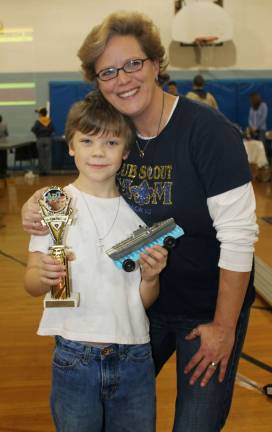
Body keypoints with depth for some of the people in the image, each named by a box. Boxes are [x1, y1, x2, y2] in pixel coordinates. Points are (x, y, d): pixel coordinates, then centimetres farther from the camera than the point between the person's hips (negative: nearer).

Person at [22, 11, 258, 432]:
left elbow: (238, 236, -21)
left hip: (207, 310, -5)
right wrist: (43, 204, -13)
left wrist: (224, 327, -16)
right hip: (143, 302, 5)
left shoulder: (209, 131, -21)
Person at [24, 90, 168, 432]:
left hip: (134, 357, 2)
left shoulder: (139, 209, 2)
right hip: (74, 359, -2)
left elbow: (145, 301, 5)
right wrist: (44, 277, -25)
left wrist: (150, 277, -15)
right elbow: (31, 283, -5)